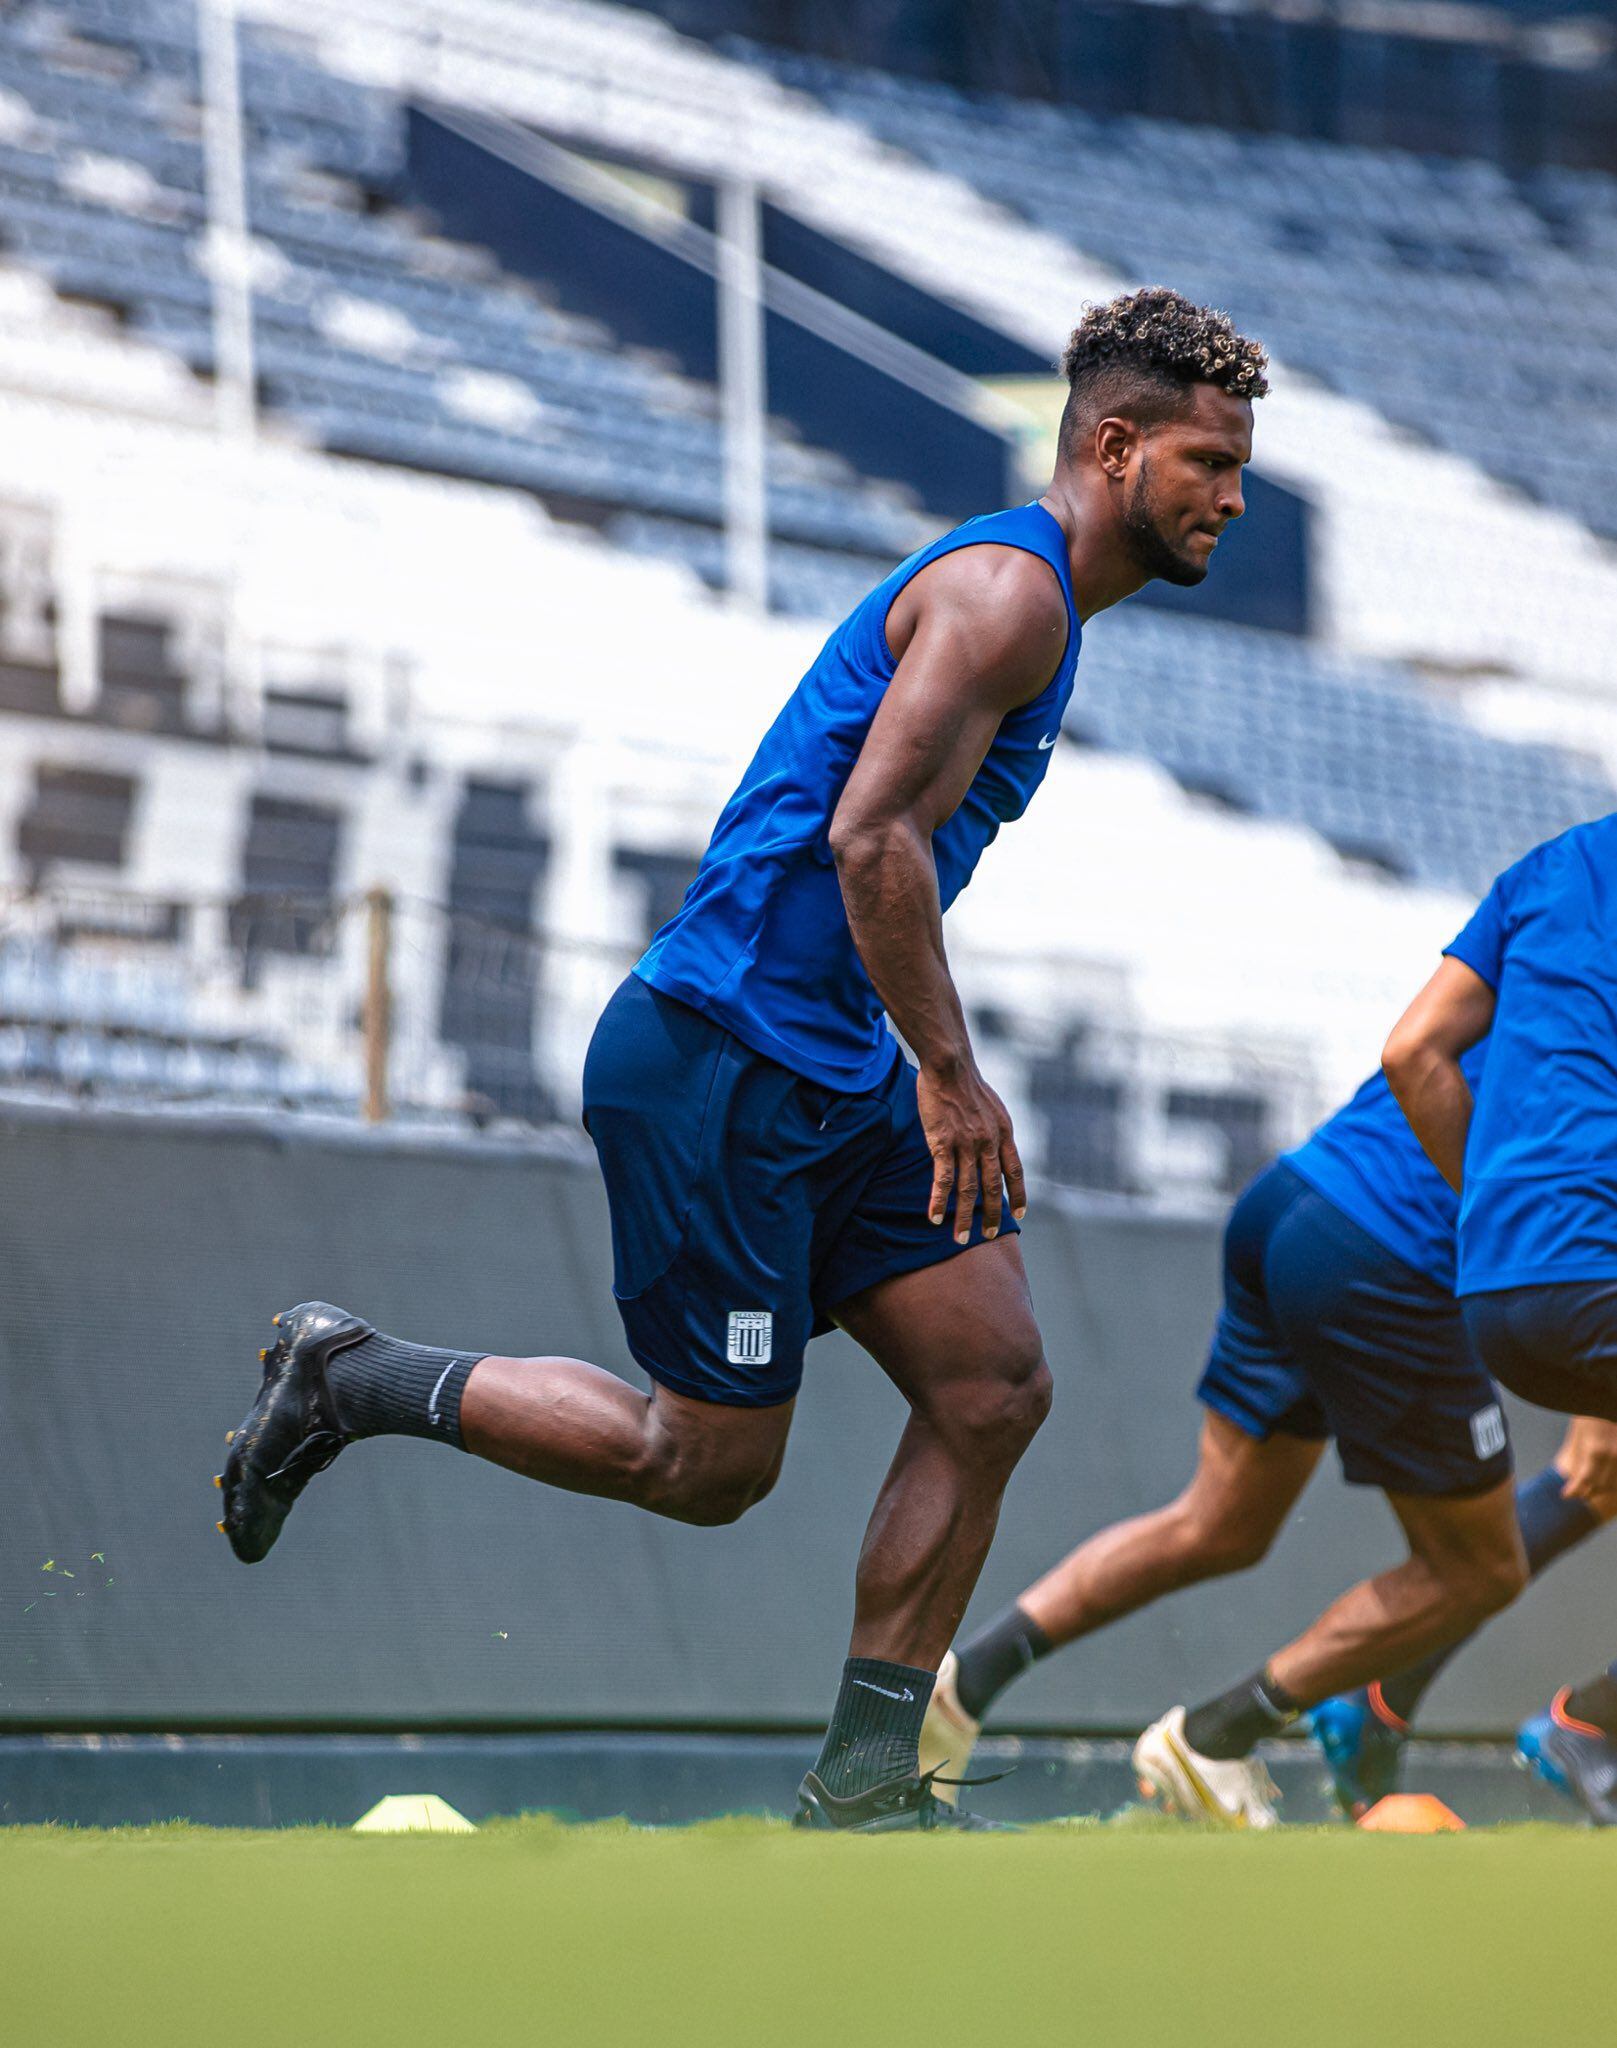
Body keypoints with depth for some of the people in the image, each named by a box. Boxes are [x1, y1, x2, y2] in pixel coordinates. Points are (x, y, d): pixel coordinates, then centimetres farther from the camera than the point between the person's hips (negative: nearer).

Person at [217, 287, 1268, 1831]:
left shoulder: (1024, 596, 20)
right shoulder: (1008, 589, -13)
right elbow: (870, 839, -23)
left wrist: (937, 1091, 21)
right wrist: (949, 1077, -21)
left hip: (829, 1069, 10)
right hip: (718, 1064, -10)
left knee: (994, 1388, 1)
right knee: (710, 1461, -4)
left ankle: (864, 1782, 4)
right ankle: (350, 1382, 11)